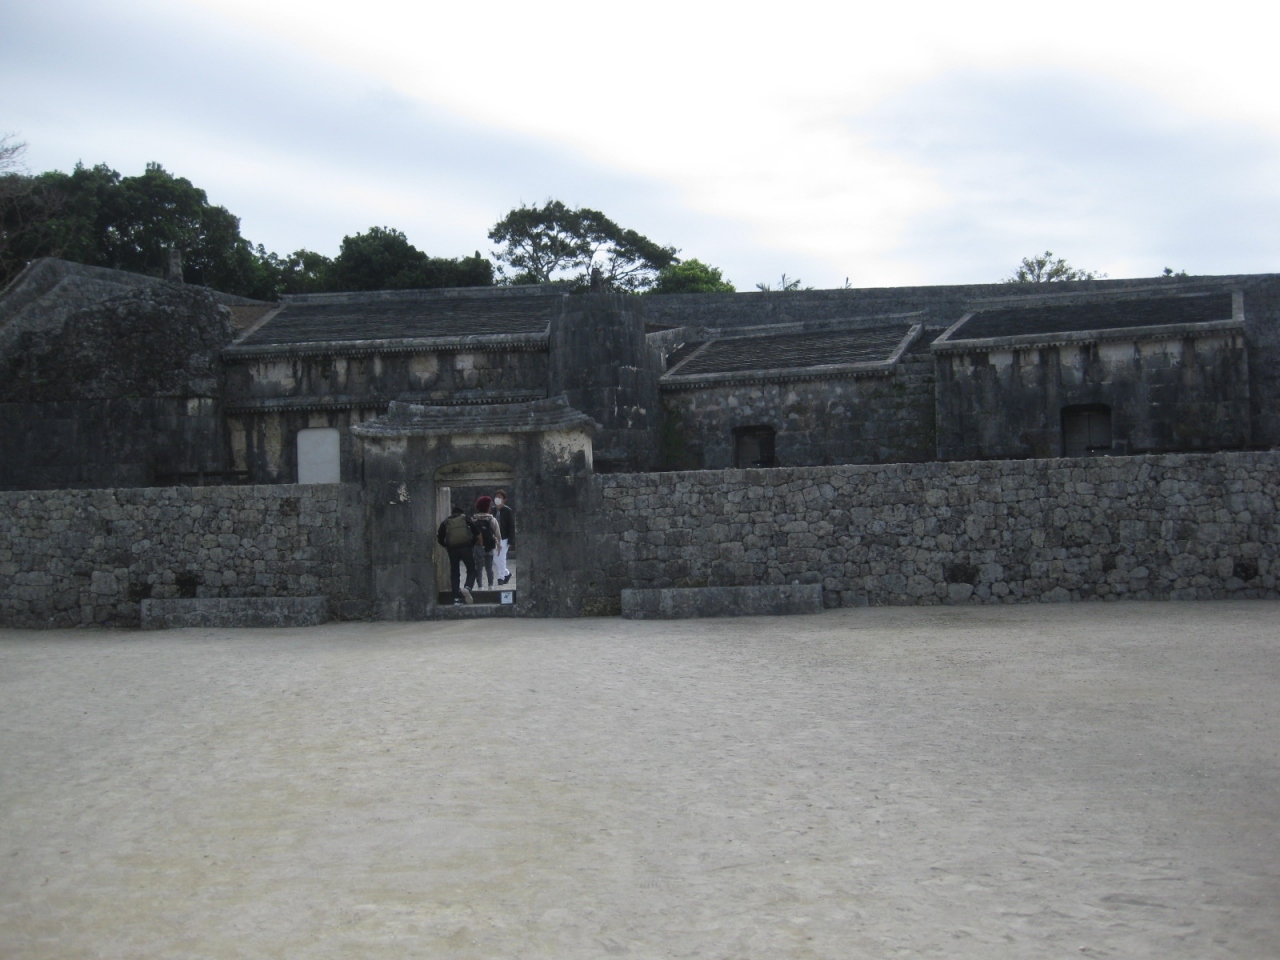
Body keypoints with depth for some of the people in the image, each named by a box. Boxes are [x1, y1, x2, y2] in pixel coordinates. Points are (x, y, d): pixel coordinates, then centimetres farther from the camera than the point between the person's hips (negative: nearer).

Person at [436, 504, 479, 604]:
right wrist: (472, 543, 11)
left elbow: (440, 539, 8)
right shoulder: (465, 519, 11)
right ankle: (467, 588, -22)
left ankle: (457, 598, 5)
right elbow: (477, 532, 1)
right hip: (466, 548, -1)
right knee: (471, 570, 6)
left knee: (455, 573, 10)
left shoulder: (445, 523, 13)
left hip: (452, 550, 2)